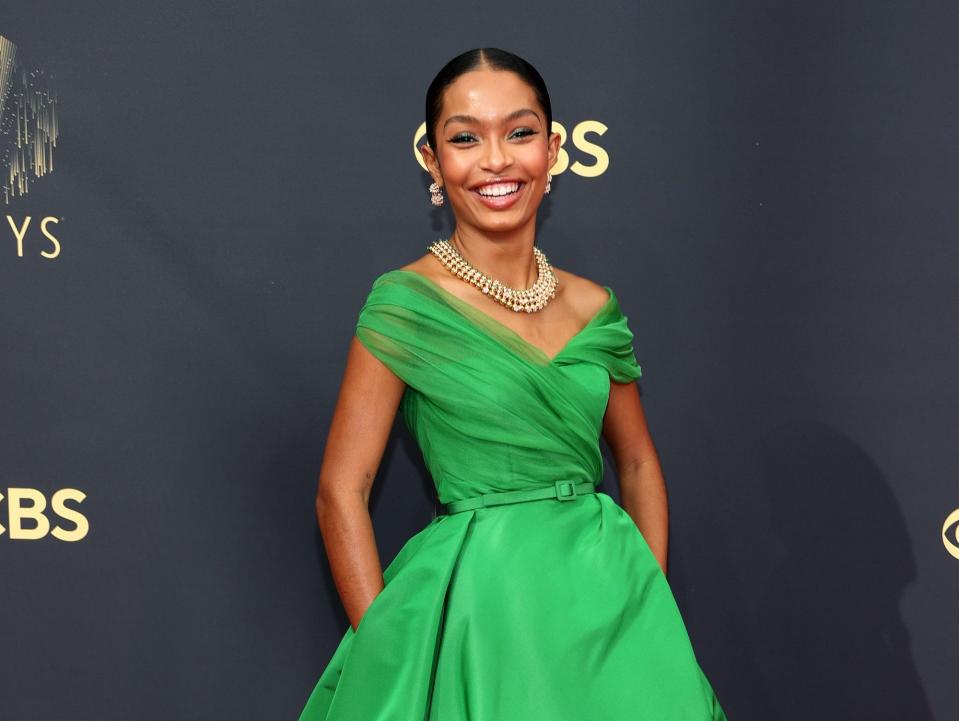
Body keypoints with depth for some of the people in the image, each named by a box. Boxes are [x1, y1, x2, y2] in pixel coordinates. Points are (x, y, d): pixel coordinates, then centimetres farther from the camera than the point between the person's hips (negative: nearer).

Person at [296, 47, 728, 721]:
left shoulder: (594, 307, 5)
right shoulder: (404, 301, -8)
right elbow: (341, 493, -9)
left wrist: (654, 602, 4)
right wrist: (391, 652, -13)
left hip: (607, 599, 5)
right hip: (482, 608, -4)